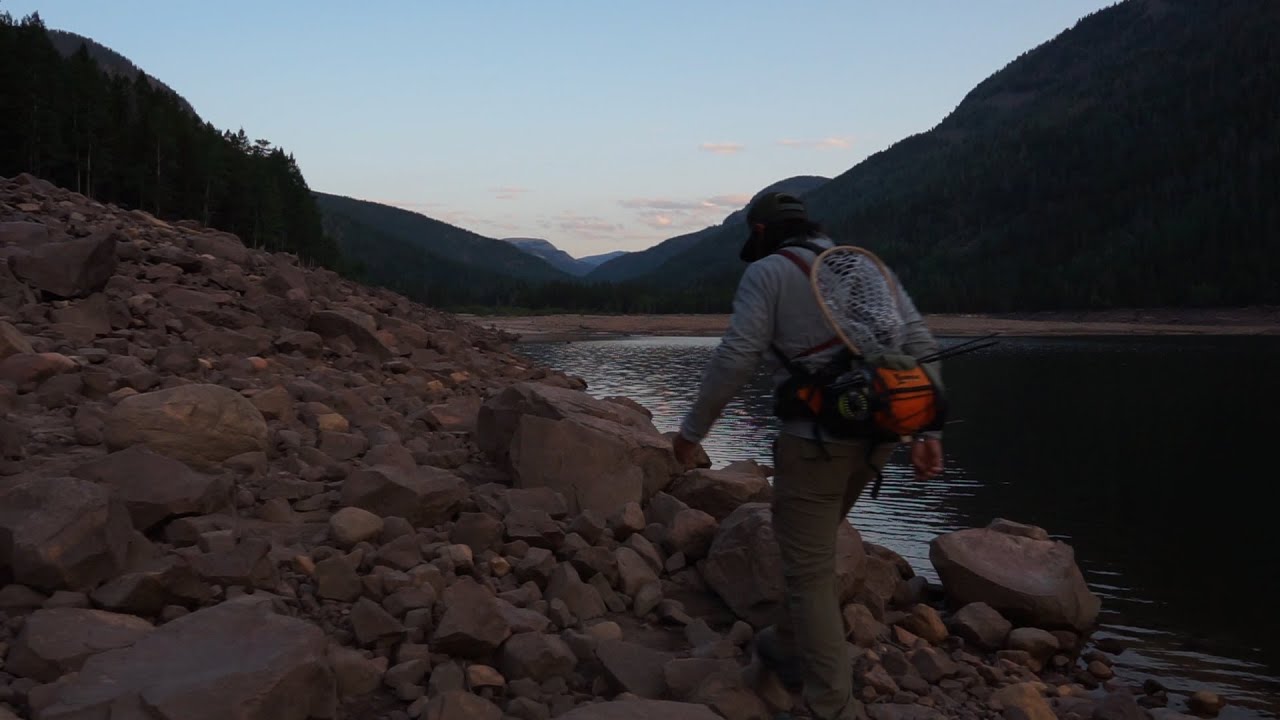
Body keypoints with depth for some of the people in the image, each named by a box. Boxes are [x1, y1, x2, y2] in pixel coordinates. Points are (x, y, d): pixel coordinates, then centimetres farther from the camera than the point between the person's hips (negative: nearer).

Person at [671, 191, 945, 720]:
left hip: (815, 440, -7)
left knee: (811, 574, 4)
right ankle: (789, 650, 44)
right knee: (810, 548, 28)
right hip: (874, 438, 7)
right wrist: (926, 431, 4)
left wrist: (692, 429, -2)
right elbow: (920, 344, 5)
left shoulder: (767, 272, -2)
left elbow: (735, 359, -12)